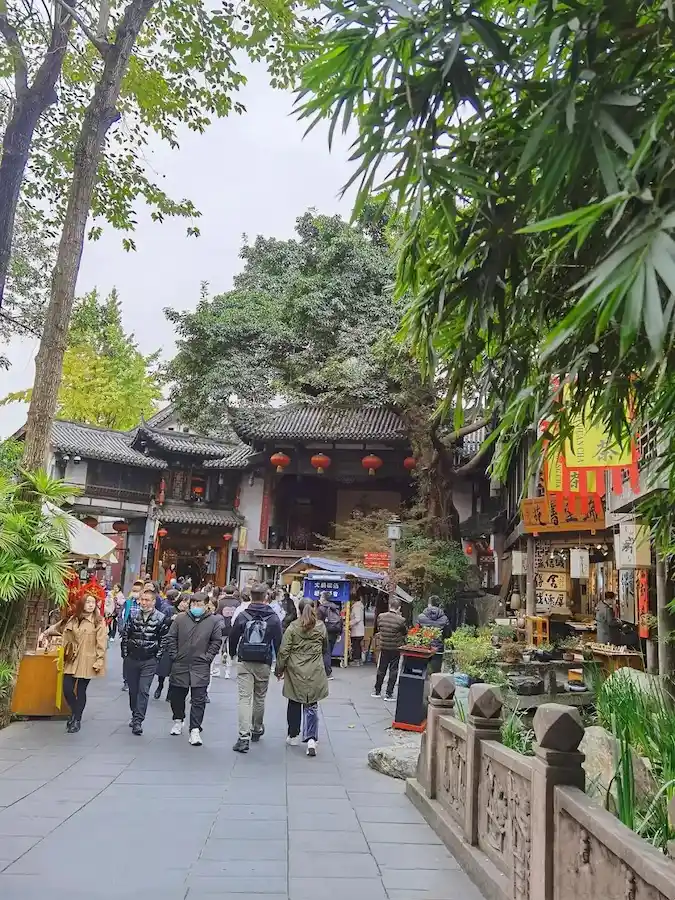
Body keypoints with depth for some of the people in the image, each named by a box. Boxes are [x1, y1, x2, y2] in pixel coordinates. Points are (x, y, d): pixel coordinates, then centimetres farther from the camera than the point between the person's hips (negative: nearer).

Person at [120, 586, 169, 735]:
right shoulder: (133, 615, 1)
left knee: (143, 690, -9)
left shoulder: (161, 618, -7)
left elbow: (163, 640, -3)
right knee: (133, 689, 13)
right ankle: (135, 715, 30)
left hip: (149, 661, -3)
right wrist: (125, 654, 3)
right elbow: (125, 635, 7)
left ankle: (138, 721, -6)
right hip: (131, 659, 3)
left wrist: (157, 657, -7)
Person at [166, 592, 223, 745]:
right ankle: (178, 720, 40)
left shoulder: (212, 621, -2)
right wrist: (174, 655, -1)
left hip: (201, 667, -2)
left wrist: (208, 657, -3)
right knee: (176, 695, 15)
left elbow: (216, 641, 4)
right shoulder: (180, 619, -1)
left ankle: (195, 730, 3)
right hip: (180, 665, 2)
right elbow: (171, 638, 5)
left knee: (199, 700, -4)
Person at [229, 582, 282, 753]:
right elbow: (278, 642, -2)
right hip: (264, 664, 1)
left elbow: (233, 638, 5)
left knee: (244, 698, -3)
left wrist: (232, 654, 24)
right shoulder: (273, 618, -5)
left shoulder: (242, 616, -5)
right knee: (259, 698, 18)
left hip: (244, 663, -1)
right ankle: (257, 729, 35)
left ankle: (244, 737, -13)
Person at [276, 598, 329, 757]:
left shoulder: (293, 627, -8)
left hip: (295, 673, -1)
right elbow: (325, 647, 15)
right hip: (315, 673, 1)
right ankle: (311, 738, -7)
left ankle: (293, 735, 28)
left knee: (294, 704, 17)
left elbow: (284, 651, -7)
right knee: (311, 706, 7)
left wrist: (280, 669, 6)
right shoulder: (321, 627, -1)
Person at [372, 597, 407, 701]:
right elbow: (406, 633, -5)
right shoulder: (401, 620, -19)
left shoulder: (381, 616, -8)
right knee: (393, 671, 7)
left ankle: (377, 691, 25)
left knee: (381, 669, 16)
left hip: (383, 647, 3)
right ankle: (389, 694, 8)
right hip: (396, 648, -3)